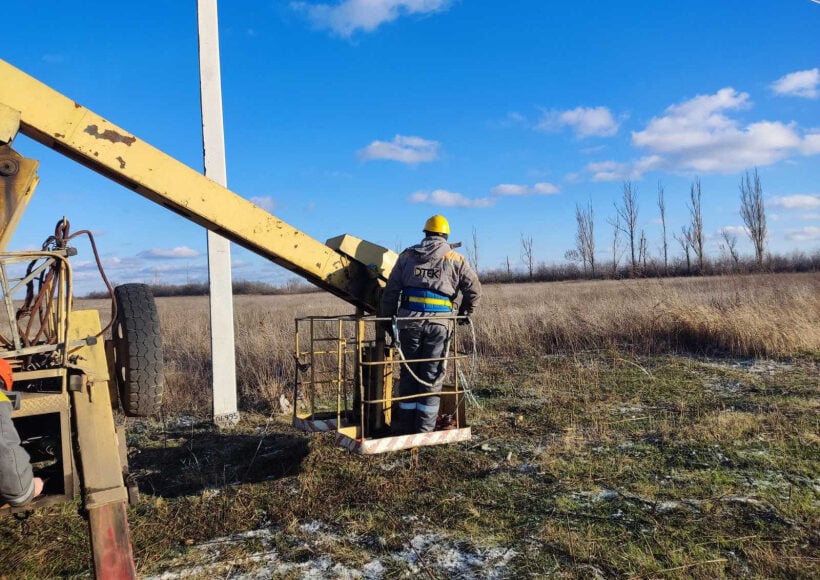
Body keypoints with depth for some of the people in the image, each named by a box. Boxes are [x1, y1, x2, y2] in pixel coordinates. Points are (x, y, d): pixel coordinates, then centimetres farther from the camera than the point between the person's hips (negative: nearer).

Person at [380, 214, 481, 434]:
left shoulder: (407, 256, 11)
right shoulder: (455, 259, 7)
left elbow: (391, 291, 9)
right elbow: (474, 289, 5)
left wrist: (388, 318, 15)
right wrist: (465, 313, 20)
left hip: (409, 321, 2)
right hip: (439, 322, -2)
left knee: (409, 372, 12)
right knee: (431, 375, 5)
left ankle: (405, 424, 17)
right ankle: (424, 428, 7)